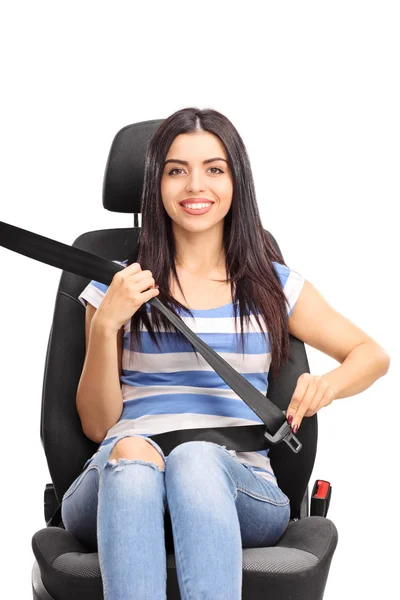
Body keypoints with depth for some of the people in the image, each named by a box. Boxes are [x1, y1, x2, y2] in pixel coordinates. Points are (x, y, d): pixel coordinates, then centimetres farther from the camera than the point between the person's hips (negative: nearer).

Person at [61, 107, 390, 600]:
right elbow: (97, 425, 11)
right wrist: (105, 325, -4)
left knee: (198, 456, -36)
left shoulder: (272, 285, 17)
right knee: (131, 452, -37)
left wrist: (329, 384, 1)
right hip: (120, 485, 0)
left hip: (239, 490, 0)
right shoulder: (117, 286, 14)